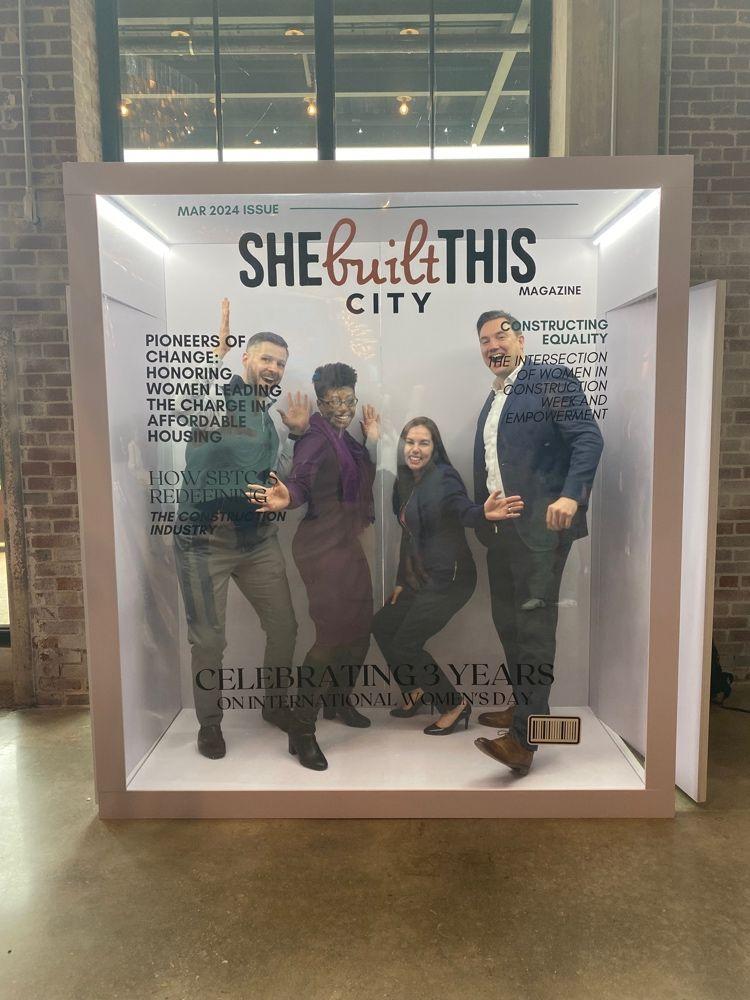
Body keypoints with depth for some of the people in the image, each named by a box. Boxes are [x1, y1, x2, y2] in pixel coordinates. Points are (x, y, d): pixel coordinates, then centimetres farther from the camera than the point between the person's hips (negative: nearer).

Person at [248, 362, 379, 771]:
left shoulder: (345, 439, 14)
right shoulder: (315, 439, -11)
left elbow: (365, 481, 17)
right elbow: (301, 480, -24)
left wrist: (371, 440, 12)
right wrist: (286, 497, -46)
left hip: (348, 544, 9)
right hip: (322, 546, -9)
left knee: (359, 626, 14)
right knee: (332, 633, -12)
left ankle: (339, 701, 36)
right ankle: (301, 730, -2)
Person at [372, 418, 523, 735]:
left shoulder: (444, 478, -16)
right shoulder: (405, 482, 7)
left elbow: (462, 509, -36)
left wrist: (483, 513, -59)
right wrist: (402, 581, 14)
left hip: (448, 578, -8)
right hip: (421, 578, 8)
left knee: (406, 644, -6)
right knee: (383, 625, 14)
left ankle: (455, 705, 11)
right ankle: (416, 690, 32)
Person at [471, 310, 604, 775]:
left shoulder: (552, 381, -4)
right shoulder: (493, 401, 20)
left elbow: (589, 438, -15)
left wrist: (572, 495, -28)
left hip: (540, 527, -8)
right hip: (500, 529, 8)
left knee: (534, 625, -8)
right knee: (508, 621, 14)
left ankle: (524, 739, -4)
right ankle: (526, 706, 30)